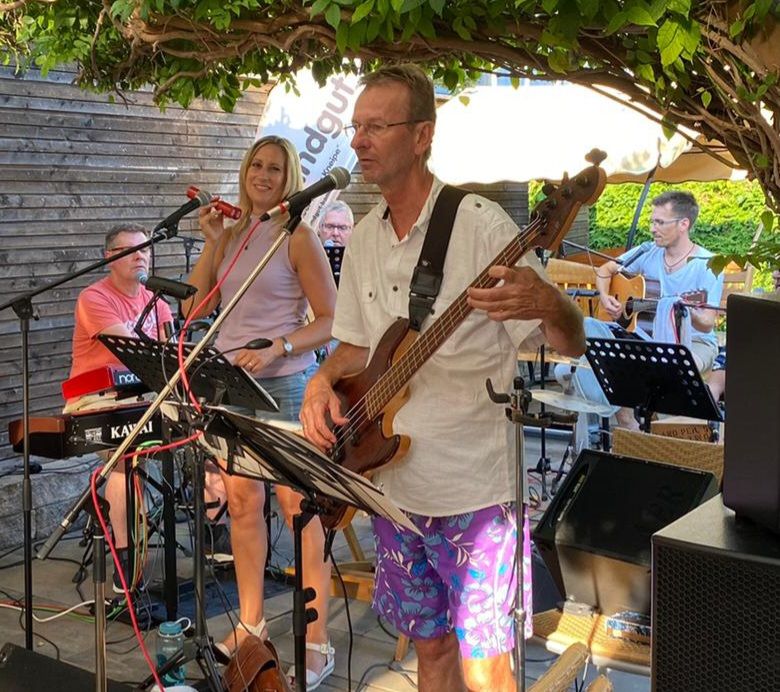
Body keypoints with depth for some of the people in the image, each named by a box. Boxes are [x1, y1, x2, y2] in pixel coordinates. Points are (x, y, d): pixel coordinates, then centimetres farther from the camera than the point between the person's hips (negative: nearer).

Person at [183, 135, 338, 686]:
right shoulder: (232, 235, 12)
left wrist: (276, 349, -20)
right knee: (242, 503, 11)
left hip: (284, 385, -6)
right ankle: (251, 623, 26)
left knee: (298, 507, -4)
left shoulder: (297, 236, -4)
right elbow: (194, 306, 7)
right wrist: (212, 243, 0)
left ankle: (318, 644, 2)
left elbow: (330, 320, -7)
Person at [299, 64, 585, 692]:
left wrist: (546, 306, -39)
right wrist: (323, 382, -3)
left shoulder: (479, 223, -14)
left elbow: (570, 343, -16)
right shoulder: (365, 240, 8)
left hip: (475, 494, -6)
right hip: (394, 484, 6)